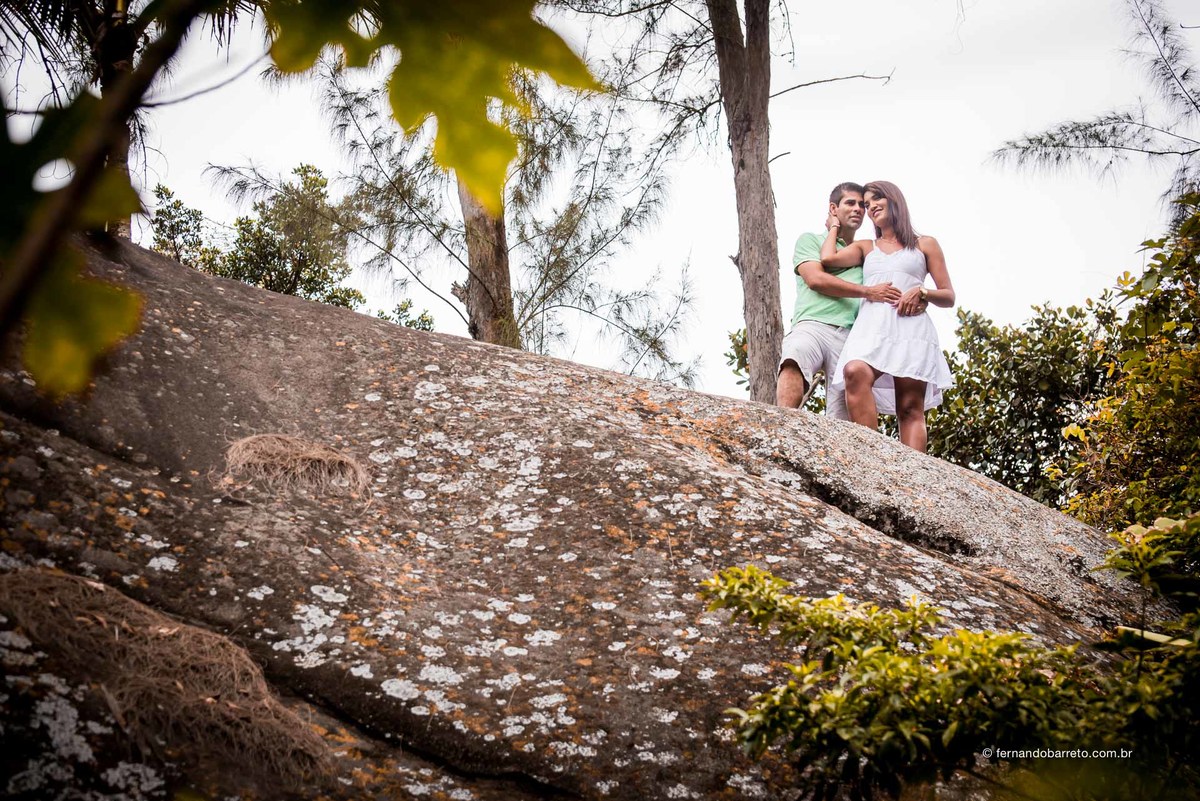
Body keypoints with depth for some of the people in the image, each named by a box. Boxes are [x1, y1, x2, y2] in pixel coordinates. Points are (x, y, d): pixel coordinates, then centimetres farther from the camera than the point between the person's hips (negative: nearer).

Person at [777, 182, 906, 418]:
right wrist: (867, 292, -4)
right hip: (813, 325, -5)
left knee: (841, 420, -12)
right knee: (794, 360, -40)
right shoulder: (810, 240, 20)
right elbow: (815, 279, 2)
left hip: (851, 335, 5)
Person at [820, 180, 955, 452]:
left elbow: (949, 297, 18)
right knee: (855, 372, -34)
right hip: (871, 327, 1)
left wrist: (921, 292, -3)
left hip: (910, 327, -1)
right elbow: (828, 258, 8)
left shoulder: (924, 245, 22)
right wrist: (834, 227, 26)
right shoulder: (865, 247, 28)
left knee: (910, 409, -14)